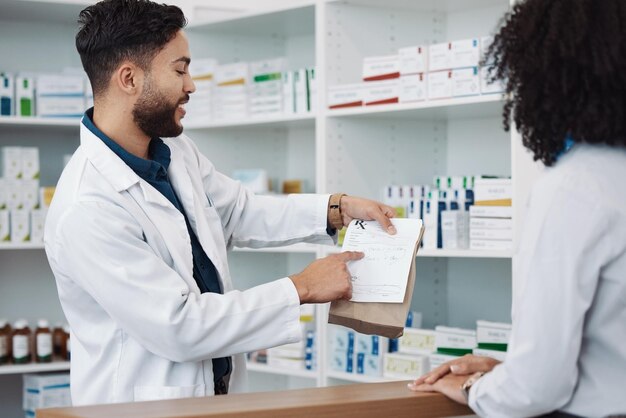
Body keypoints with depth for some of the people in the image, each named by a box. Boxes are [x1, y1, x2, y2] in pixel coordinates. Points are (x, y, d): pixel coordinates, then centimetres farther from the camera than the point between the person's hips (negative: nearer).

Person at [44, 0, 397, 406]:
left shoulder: (176, 150, 2)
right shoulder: (85, 210, -24)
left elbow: (238, 211, 18)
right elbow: (178, 326, -24)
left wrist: (338, 208, 5)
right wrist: (301, 289, -16)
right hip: (142, 402, -7)